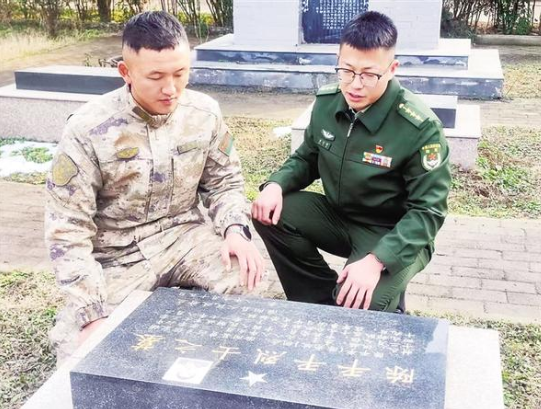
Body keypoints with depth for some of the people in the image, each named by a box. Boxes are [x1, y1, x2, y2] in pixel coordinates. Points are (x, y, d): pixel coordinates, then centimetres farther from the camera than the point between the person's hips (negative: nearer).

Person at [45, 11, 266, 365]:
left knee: (249, 279, -24)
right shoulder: (88, 129, -16)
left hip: (184, 235, 3)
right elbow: (68, 228, -16)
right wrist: (93, 314, -23)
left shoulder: (205, 113, -5)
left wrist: (235, 230, -16)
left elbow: (224, 183, 7)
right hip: (116, 255, -2)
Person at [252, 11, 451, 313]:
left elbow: (428, 210, -22)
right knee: (268, 215, -16)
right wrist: (276, 185, -14)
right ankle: (322, 299, 1)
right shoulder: (327, 102, -6)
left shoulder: (420, 127, -24)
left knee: (359, 303, -32)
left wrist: (376, 260, -35)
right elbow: (307, 159, 10)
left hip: (393, 234, -6)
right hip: (337, 215, 6)